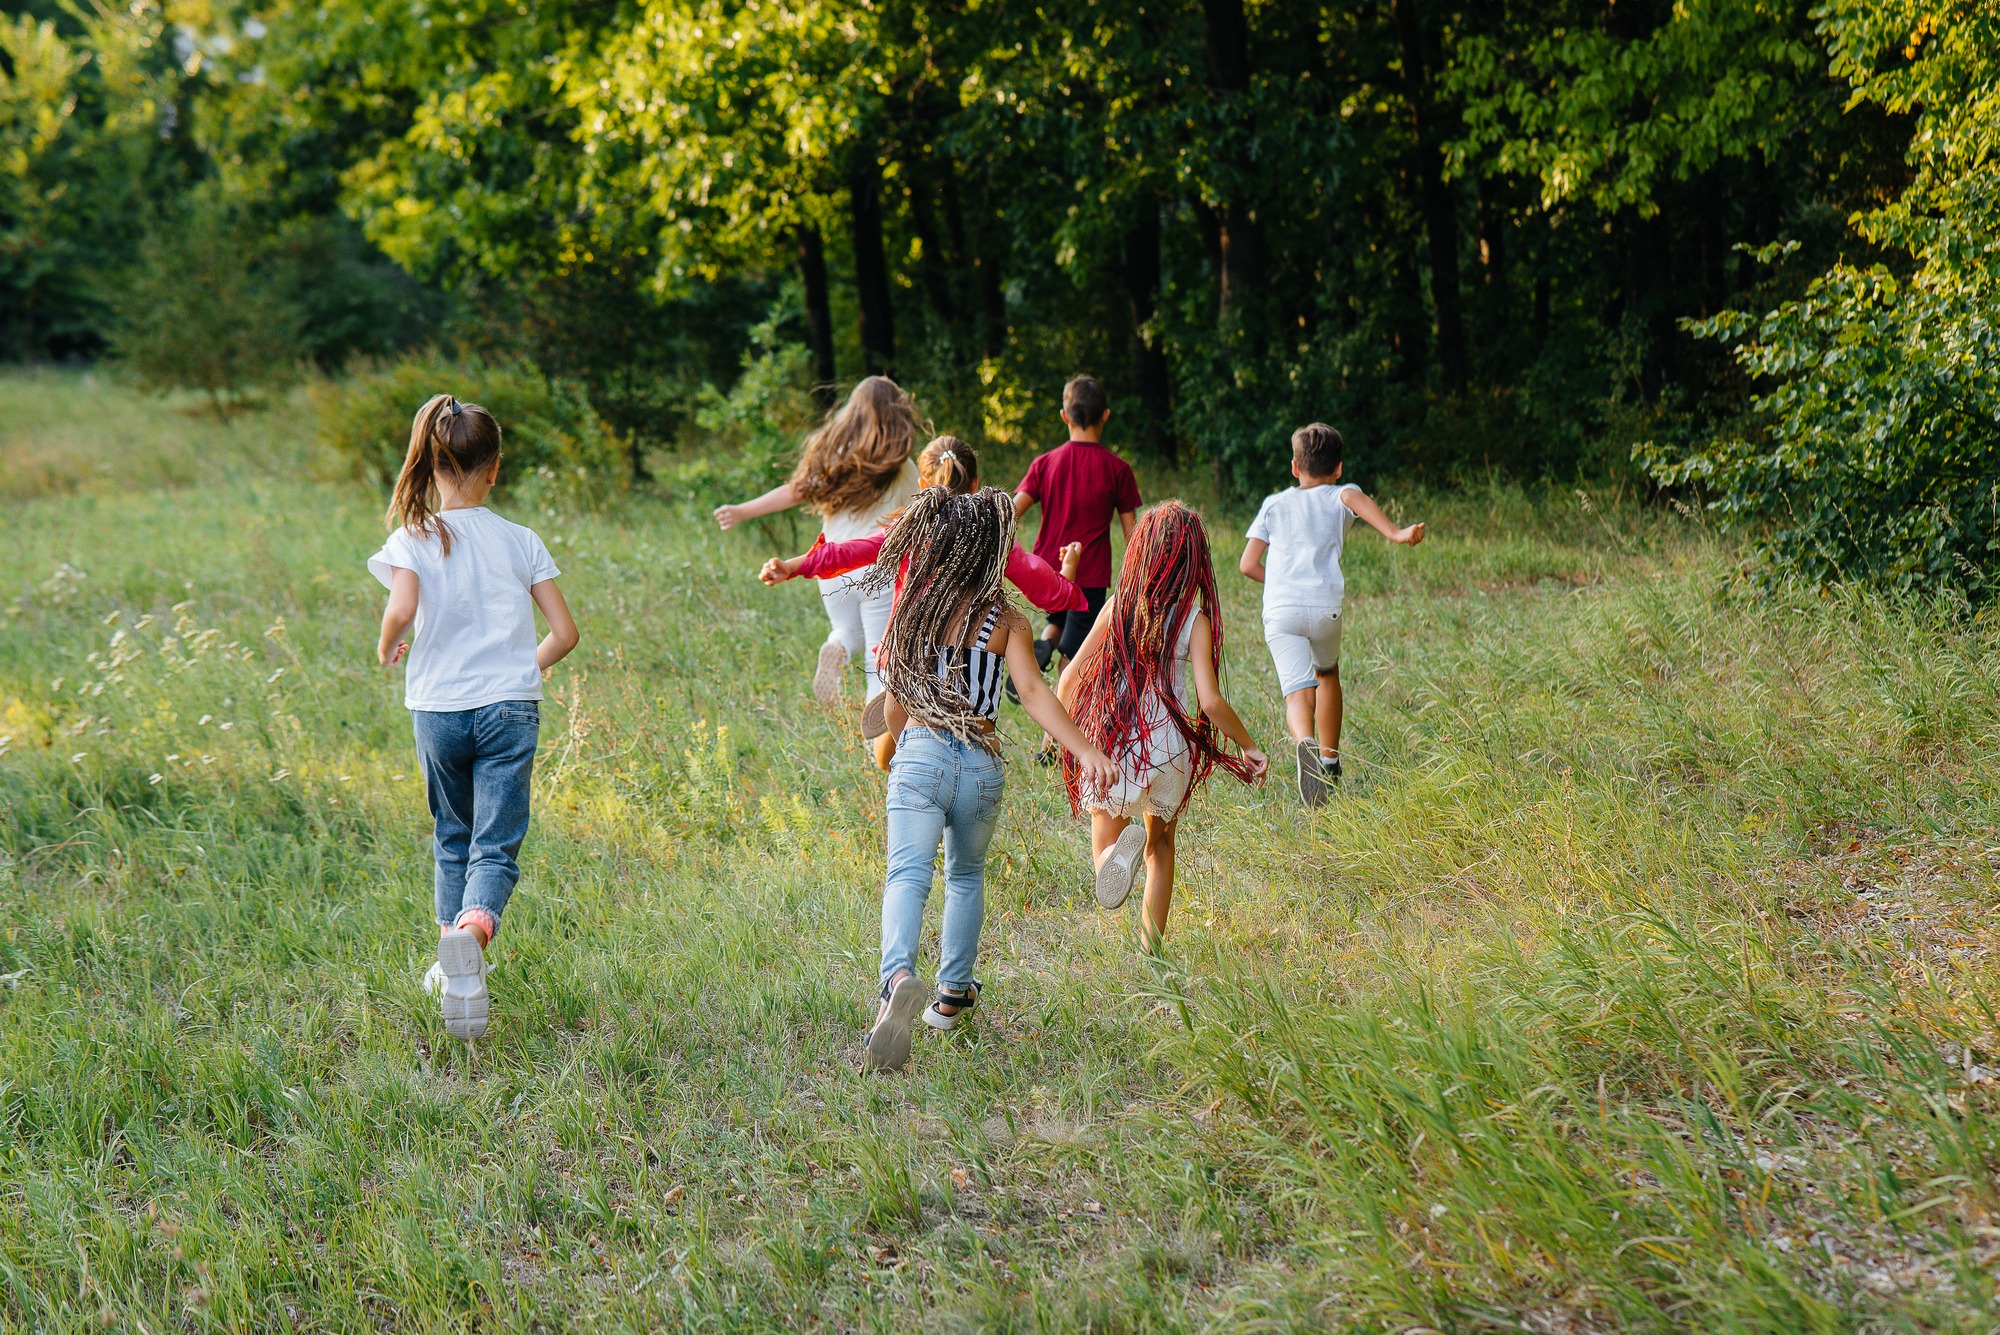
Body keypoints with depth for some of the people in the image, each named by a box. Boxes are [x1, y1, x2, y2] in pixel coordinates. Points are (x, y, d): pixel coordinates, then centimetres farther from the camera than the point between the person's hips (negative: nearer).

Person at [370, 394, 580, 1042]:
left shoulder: (414, 538, -5)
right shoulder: (521, 541, 1)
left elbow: (401, 608, -23)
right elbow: (564, 632, 0)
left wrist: (387, 648, -2)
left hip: (438, 709, 1)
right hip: (510, 709, -1)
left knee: (453, 837, 21)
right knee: (497, 847, -4)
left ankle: (452, 956, 24)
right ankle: (475, 925, -33)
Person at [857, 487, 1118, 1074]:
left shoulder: (913, 607, 4)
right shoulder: (1007, 621, 0)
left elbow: (896, 701, 11)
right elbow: (1033, 693, -14)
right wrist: (1086, 752, -19)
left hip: (920, 755, -1)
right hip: (982, 762, 1)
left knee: (908, 873, -12)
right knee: (966, 876, 23)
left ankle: (898, 976, -39)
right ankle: (952, 993, 31)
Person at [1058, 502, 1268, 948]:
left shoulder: (1118, 607, -3)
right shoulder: (1195, 620, -8)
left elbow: (1072, 674, -1)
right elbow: (1210, 702, -13)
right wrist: (1248, 746, 2)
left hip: (1112, 744, 0)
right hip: (1170, 745, 0)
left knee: (1103, 850, 13)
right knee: (1161, 844, 24)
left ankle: (1122, 848, -24)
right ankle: (1151, 945, 21)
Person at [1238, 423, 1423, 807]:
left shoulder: (1274, 504, 21)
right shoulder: (1338, 497, 15)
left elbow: (1248, 564, 15)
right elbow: (1354, 498, -12)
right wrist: (1394, 532, -27)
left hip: (1279, 612, 0)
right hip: (1325, 607, 0)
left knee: (1298, 692, -10)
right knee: (1328, 673, 28)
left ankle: (1305, 744, -43)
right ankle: (1330, 762, 33)